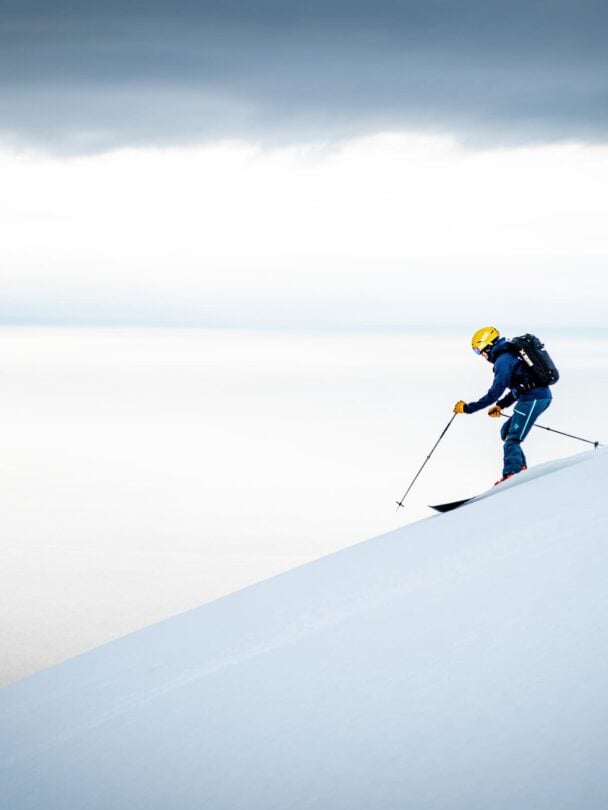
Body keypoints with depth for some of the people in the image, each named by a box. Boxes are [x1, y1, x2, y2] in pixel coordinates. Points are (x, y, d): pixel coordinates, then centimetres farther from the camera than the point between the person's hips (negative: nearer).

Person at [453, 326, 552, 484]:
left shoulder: (503, 360, -10)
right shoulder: (512, 353, 20)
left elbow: (495, 392, -15)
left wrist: (468, 408, -11)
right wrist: (501, 405, 22)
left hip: (532, 399, -10)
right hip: (542, 396, 10)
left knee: (512, 440, -12)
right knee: (506, 431, 17)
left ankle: (511, 474, -25)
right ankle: (520, 467, 8)